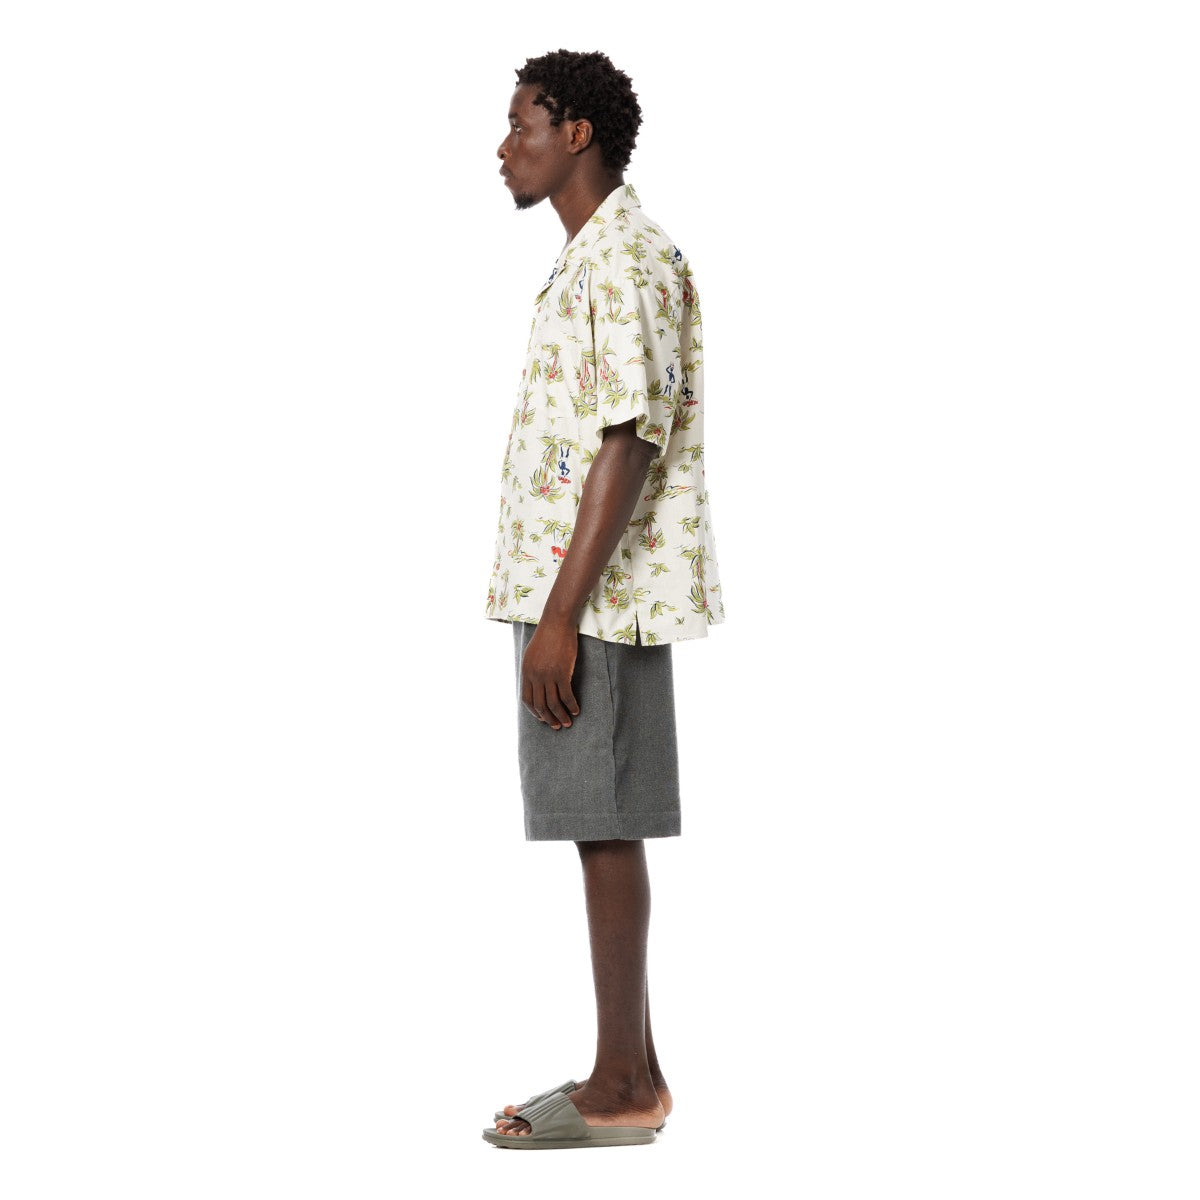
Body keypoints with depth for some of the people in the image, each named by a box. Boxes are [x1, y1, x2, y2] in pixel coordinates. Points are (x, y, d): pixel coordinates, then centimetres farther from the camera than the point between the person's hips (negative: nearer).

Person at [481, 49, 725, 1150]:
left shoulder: (627, 260, -13)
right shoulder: (590, 261, 19)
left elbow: (630, 444, -20)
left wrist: (561, 614, -22)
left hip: (597, 599, -10)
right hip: (578, 592, 10)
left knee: (603, 826, -5)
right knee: (599, 829, 11)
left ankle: (621, 1090, 3)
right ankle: (629, 1069, 19)